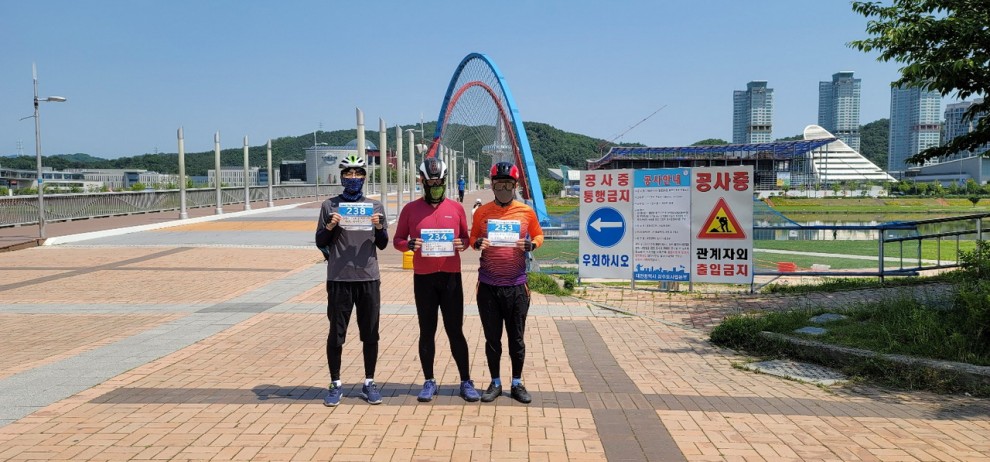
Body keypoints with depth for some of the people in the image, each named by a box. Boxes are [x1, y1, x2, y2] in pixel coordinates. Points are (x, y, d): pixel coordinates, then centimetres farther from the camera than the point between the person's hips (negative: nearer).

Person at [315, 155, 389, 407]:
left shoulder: (375, 206, 9)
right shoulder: (330, 205, 5)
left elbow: (383, 244, 10)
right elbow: (320, 242, 7)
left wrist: (379, 227, -9)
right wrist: (329, 227, -12)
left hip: (369, 278, 1)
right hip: (339, 279, -1)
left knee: (370, 334, 6)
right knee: (336, 334, 3)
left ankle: (369, 383, 17)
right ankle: (335, 384, 15)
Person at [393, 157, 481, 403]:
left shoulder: (456, 208, 5)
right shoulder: (410, 209, 2)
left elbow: (465, 237, 13)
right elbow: (397, 240, 7)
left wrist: (462, 243, -10)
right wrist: (409, 244, -15)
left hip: (451, 277, 0)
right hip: (423, 278, 0)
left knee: (455, 331, 4)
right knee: (427, 331, 8)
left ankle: (466, 382, 13)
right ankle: (429, 382, 19)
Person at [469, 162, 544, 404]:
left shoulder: (526, 212, 1)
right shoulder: (482, 212, 3)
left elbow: (539, 235, 12)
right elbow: (472, 238, 14)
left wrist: (530, 244, -9)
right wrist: (478, 243, -9)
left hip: (516, 285, -1)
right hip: (488, 286, 1)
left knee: (516, 338, 7)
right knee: (492, 338, 9)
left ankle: (517, 384, 22)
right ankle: (495, 383, 22)